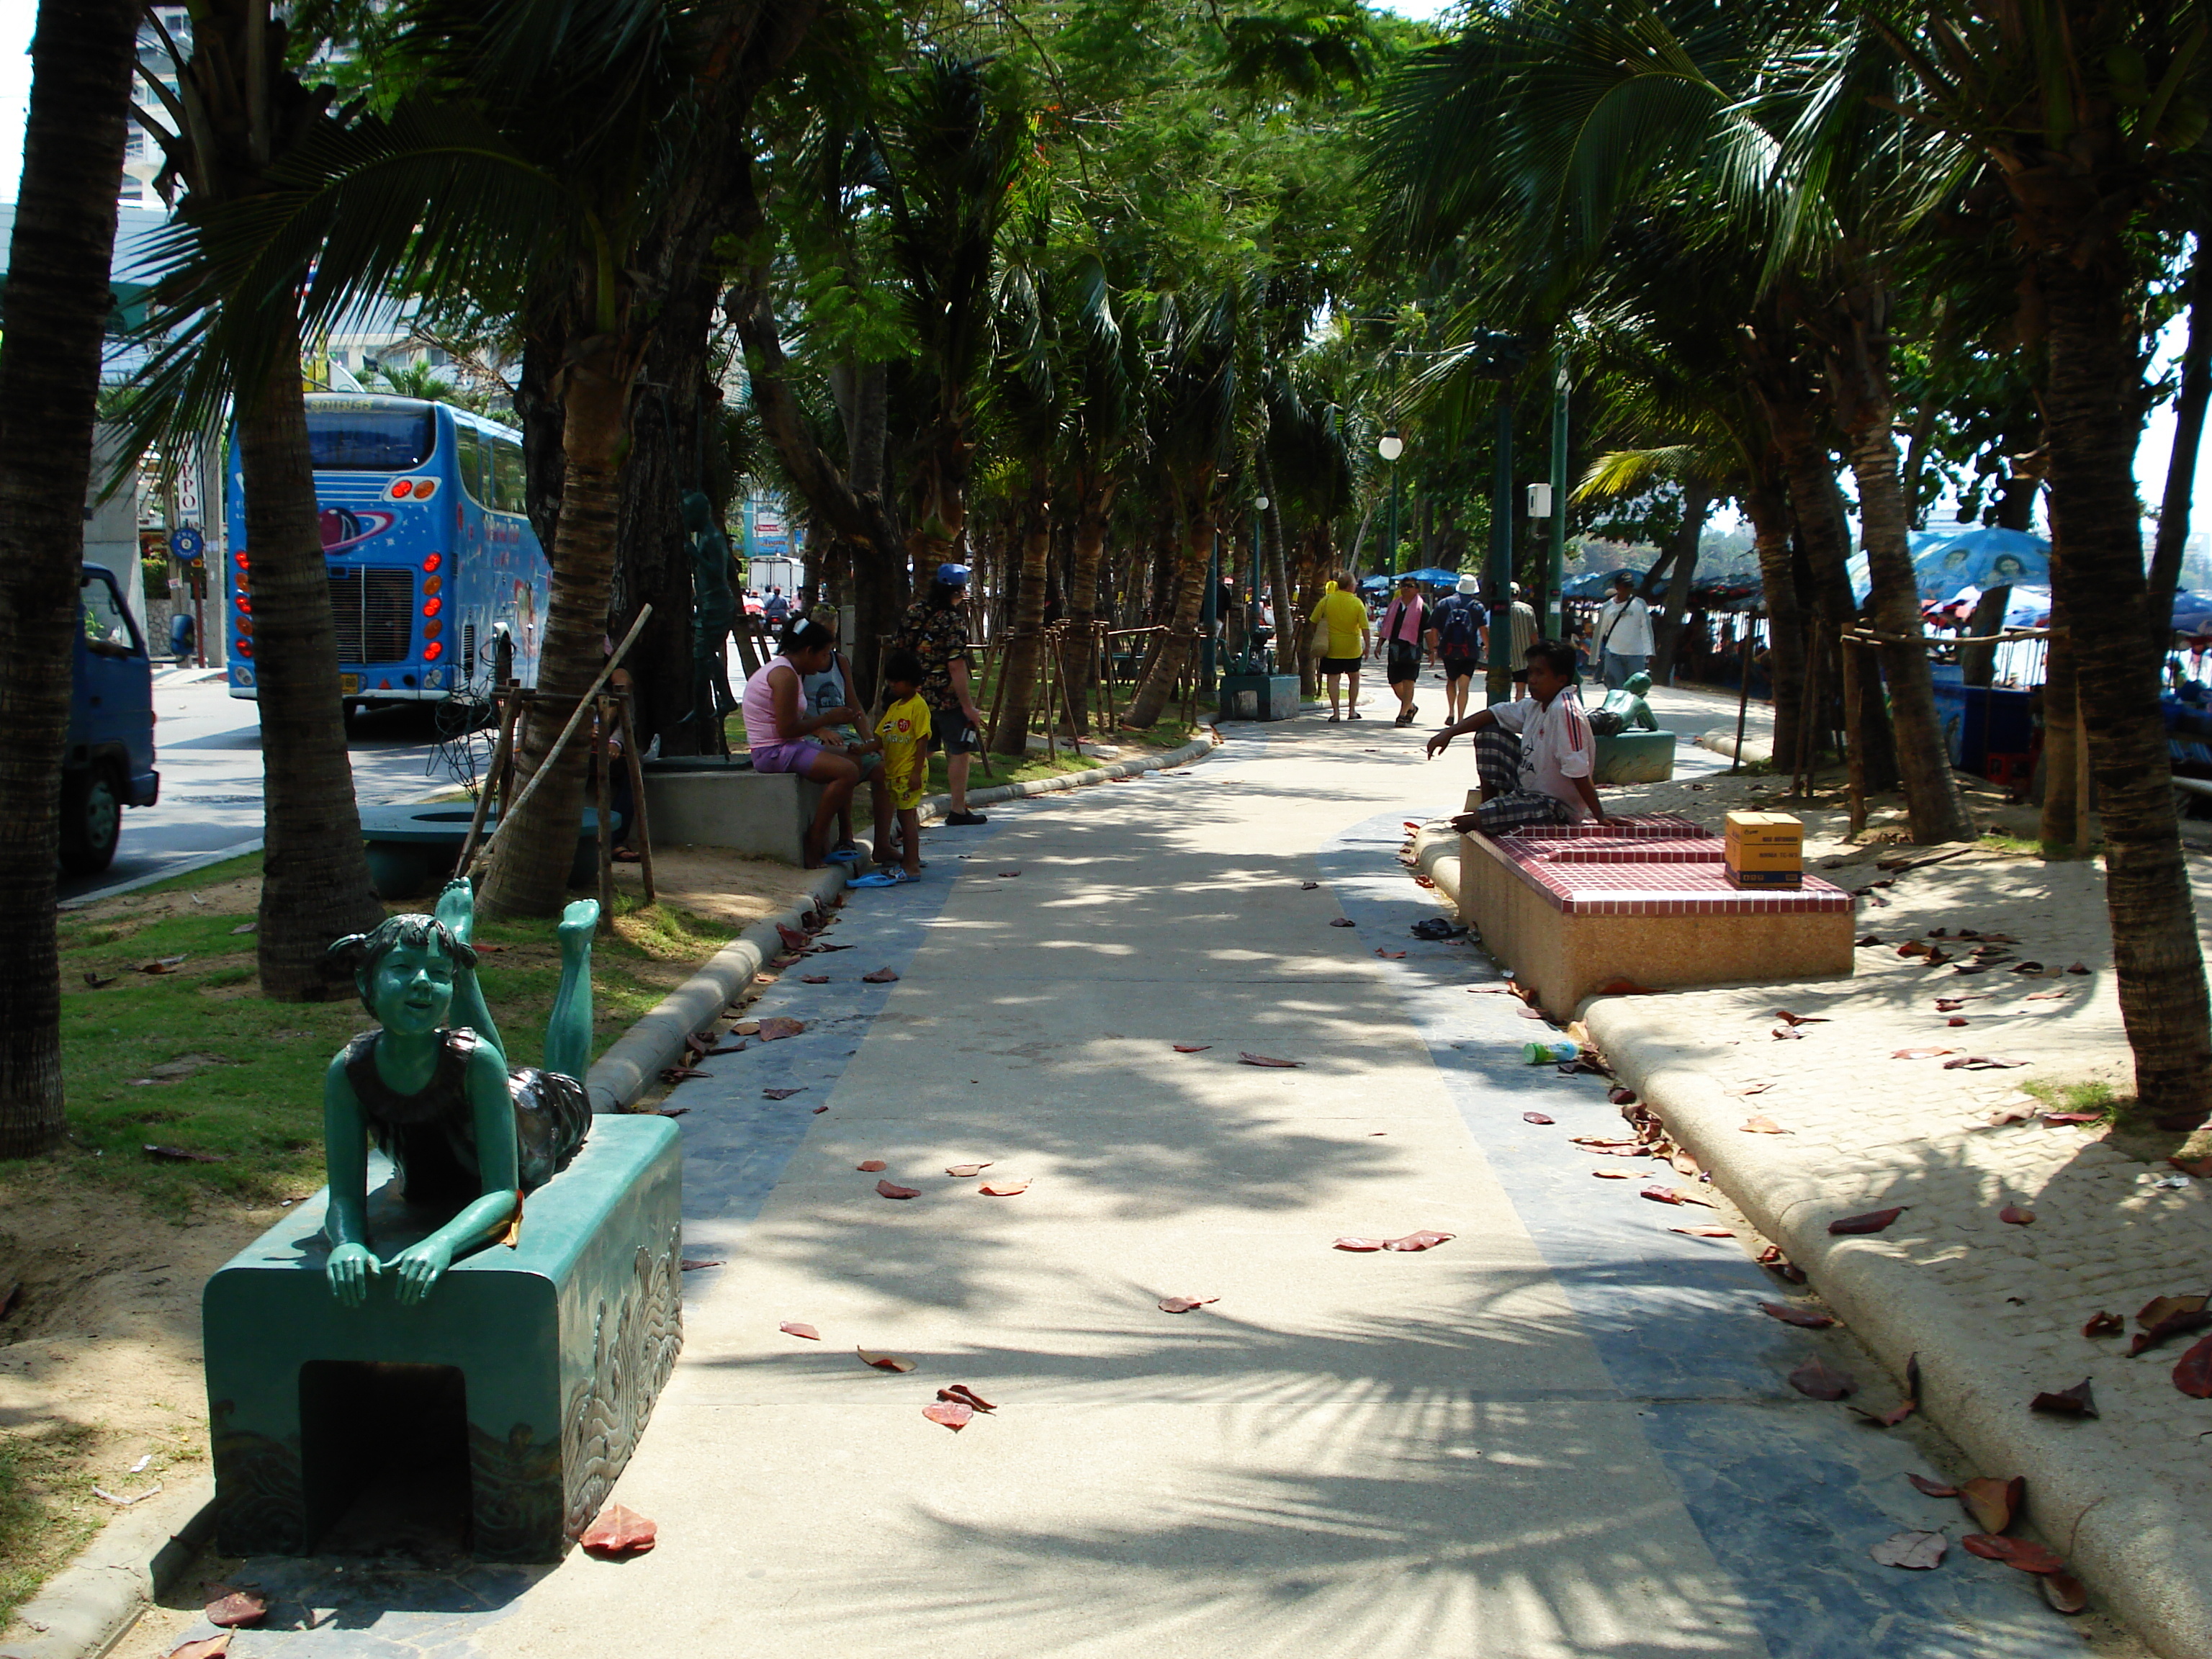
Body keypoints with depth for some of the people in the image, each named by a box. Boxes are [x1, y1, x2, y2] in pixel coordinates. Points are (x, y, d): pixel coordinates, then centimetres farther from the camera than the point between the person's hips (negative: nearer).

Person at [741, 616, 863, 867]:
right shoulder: (785, 675, -18)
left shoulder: (786, 670, 16)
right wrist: (827, 719, -14)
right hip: (774, 751, -11)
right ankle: (815, 845, -17)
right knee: (847, 771, -23)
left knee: (853, 762, 14)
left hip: (787, 746, 11)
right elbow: (787, 729, -23)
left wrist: (831, 717, 4)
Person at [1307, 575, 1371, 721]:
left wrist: (1317, 637, 16)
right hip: (1352, 648, 0)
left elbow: (1312, 622, -1)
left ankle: (1336, 713, -5)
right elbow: (1365, 627, -11)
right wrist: (1367, 647, -4)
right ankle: (1352, 710, 19)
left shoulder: (1326, 600, -5)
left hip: (1332, 647, 0)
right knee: (1354, 677, 18)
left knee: (1333, 678, 2)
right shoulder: (1357, 603, -7)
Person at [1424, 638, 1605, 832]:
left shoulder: (1566, 711, -25)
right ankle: (1488, 804, 14)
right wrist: (1449, 733, 1)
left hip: (1558, 806, -10)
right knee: (1489, 732, 11)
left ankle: (1471, 822, 7)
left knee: (1484, 818, -31)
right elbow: (1494, 714, 10)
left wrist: (1600, 817, -29)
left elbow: (1578, 772, -29)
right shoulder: (1536, 706, 4)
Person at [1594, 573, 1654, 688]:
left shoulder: (1640, 604, 4)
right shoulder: (1607, 607, 6)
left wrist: (1648, 651, -11)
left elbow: (1646, 629, 0)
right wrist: (1595, 657, 12)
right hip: (1613, 655, 0)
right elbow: (1599, 632, 11)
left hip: (1635, 654, 0)